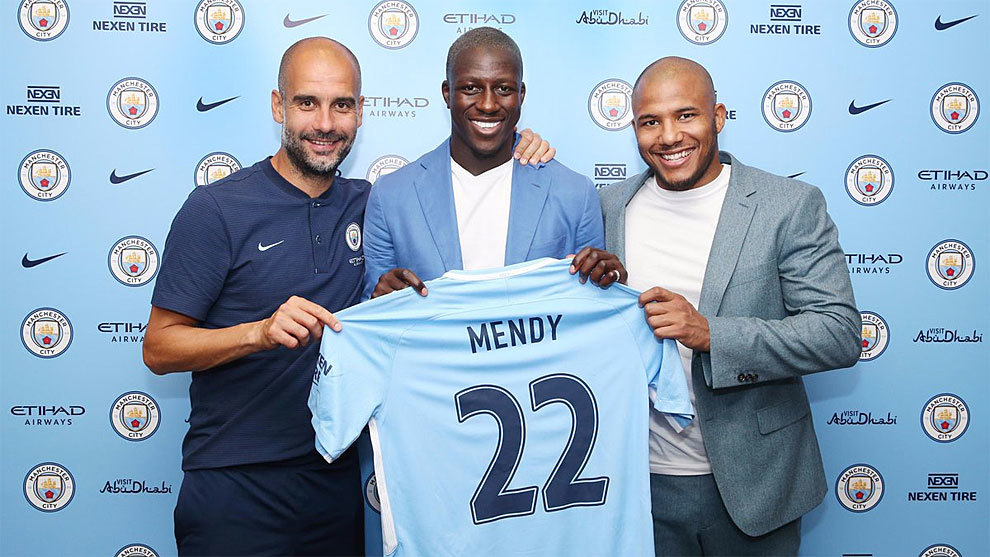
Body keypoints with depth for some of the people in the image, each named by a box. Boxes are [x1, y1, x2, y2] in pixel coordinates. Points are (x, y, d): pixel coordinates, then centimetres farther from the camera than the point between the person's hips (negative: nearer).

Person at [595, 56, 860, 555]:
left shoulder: (791, 206, -8)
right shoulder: (610, 207, 2)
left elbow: (841, 333, -14)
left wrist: (710, 333, -25)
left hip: (749, 484, -2)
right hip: (642, 480, 2)